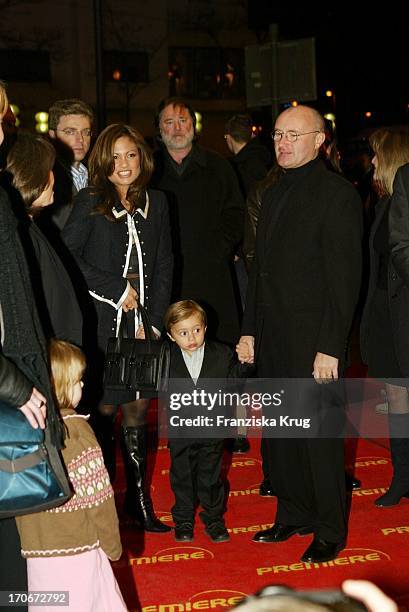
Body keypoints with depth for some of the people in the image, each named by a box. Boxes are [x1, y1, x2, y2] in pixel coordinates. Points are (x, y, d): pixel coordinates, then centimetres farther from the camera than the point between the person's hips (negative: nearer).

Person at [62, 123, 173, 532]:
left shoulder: (155, 203, 9)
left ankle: (138, 498, 18)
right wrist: (117, 290, -11)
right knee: (104, 411, 0)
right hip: (102, 324, -3)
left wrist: (154, 320, 1)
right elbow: (66, 256, -11)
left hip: (143, 324, 3)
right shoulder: (90, 202, -3)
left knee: (138, 411, 7)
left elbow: (164, 266, 10)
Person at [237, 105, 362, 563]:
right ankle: (294, 515, 28)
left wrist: (331, 346, -17)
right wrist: (249, 330, 14)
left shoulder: (337, 194, -9)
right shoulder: (273, 194, 14)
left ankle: (330, 530, 16)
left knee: (320, 435, 1)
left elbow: (344, 276, -14)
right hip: (272, 338, 7)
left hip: (314, 338, -7)